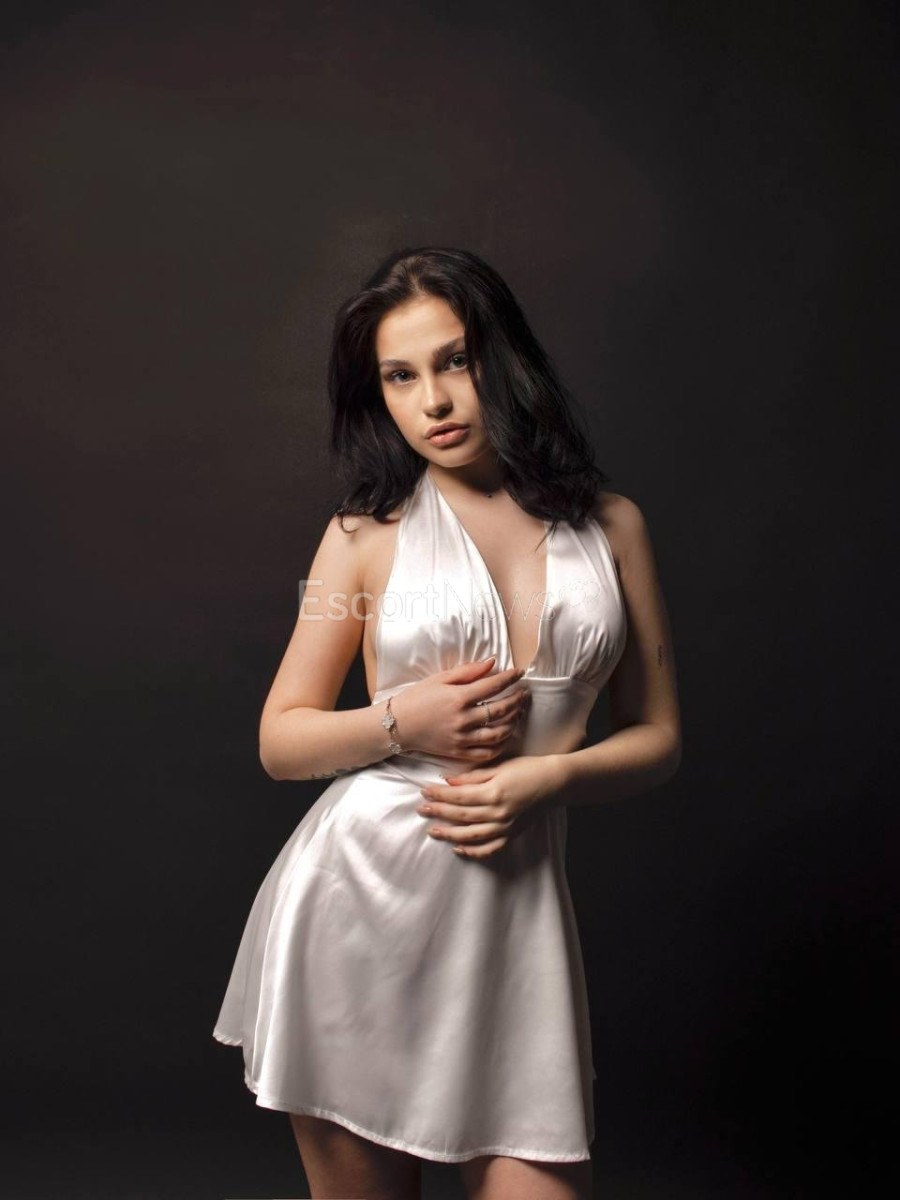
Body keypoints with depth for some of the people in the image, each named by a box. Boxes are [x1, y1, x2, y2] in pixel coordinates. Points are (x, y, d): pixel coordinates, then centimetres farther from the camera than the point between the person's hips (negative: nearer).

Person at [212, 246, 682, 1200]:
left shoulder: (610, 525, 6)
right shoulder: (369, 531, 3)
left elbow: (656, 737, 9)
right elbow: (280, 741, 6)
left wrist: (549, 774, -10)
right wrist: (401, 722, -12)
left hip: (514, 898, 1)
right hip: (358, 893, 0)